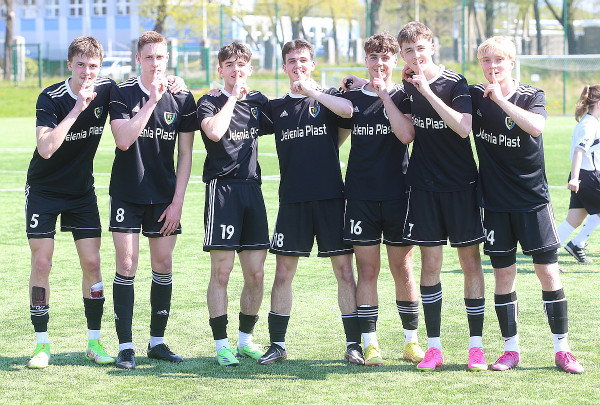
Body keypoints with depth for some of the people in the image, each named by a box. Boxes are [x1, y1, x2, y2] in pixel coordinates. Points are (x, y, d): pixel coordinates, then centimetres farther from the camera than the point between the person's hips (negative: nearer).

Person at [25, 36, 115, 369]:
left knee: (92, 263, -1)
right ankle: (42, 344, 4)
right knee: (41, 264, -5)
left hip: (82, 190, 3)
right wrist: (77, 108, -36)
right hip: (44, 189, -3)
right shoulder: (50, 98, -20)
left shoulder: (106, 90, -8)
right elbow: (46, 148, -33)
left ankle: (94, 342, 9)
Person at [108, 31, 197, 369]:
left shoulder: (182, 99, 1)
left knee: (164, 264, 4)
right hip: (127, 192, -2)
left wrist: (178, 201, -1)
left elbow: (185, 154, 4)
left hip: (165, 196, 2)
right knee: (127, 264, -5)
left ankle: (157, 341, 15)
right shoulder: (123, 94, -4)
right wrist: (152, 100, -21)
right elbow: (123, 140, -18)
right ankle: (126, 345, -1)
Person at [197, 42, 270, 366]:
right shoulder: (209, 103, 2)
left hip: (252, 188, 5)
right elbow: (214, 132, -18)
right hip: (222, 189, -5)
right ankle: (222, 344, 1)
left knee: (256, 273, 4)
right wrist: (233, 98, -9)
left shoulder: (259, 102, 16)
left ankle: (246, 339, 18)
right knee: (221, 270, -5)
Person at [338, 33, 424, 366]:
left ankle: (412, 340, 14)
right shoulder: (352, 98, 9)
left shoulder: (404, 97, 2)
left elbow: (407, 135, -15)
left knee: (403, 269, 3)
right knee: (367, 269, 1)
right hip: (361, 194, 2)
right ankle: (370, 344, 6)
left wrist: (383, 94, -13)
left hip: (398, 193, -1)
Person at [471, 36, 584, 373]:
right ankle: (511, 349, 15)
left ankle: (562, 349, 5)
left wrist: (501, 99, -27)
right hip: (495, 202, 2)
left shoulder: (532, 96, -6)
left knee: (548, 272, -2)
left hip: (533, 199, -2)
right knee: (503, 273, 4)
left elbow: (536, 127, -25)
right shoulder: (475, 97, 1)